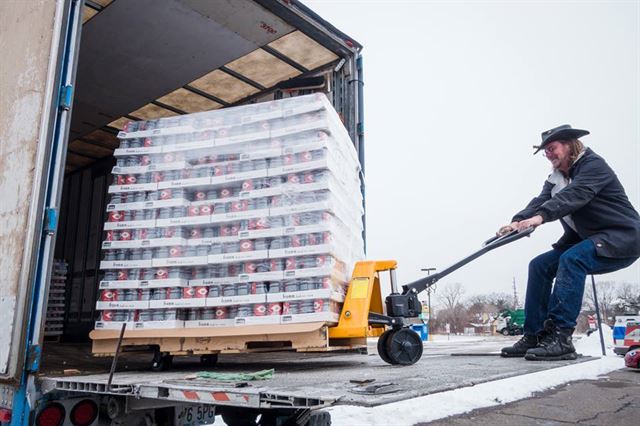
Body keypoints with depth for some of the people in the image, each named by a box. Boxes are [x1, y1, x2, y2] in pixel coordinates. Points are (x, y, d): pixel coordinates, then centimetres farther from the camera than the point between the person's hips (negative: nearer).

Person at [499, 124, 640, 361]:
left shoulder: (594, 164, -13)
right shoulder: (556, 178, 10)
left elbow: (575, 195, -32)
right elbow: (541, 200, -9)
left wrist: (540, 216, -48)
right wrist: (518, 221, -29)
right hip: (586, 240, 8)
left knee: (572, 259, -33)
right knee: (539, 265, -5)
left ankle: (560, 338, -36)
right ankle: (533, 336, -5)